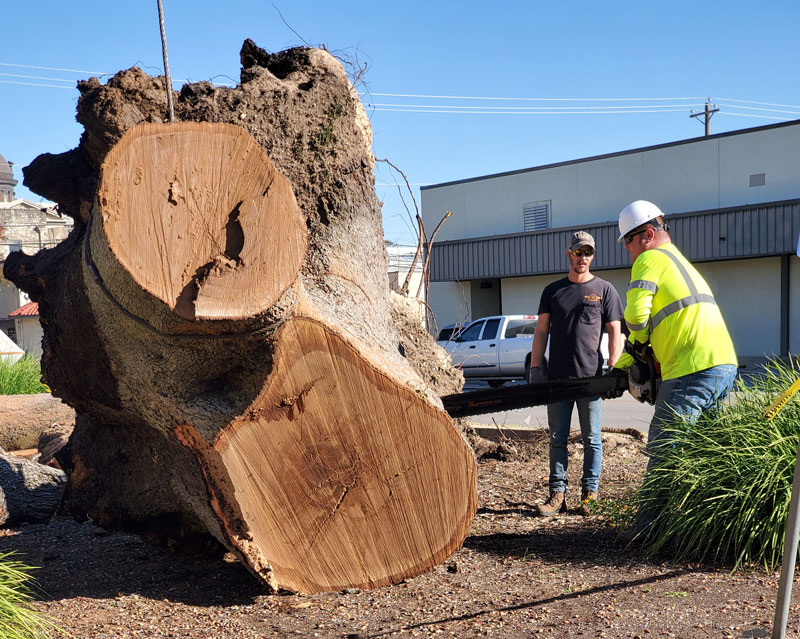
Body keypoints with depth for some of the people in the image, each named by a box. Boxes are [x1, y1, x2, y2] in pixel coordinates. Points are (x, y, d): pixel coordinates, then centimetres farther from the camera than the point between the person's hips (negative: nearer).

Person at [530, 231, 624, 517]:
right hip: (558, 377, 2)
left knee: (591, 439, 4)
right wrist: (535, 367, 3)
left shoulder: (604, 290, 6)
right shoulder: (553, 290, 13)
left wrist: (614, 371, -7)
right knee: (557, 439, 5)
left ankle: (589, 494, 12)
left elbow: (615, 333, 3)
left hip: (590, 376, -2)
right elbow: (541, 331, 12)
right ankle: (557, 494, 10)